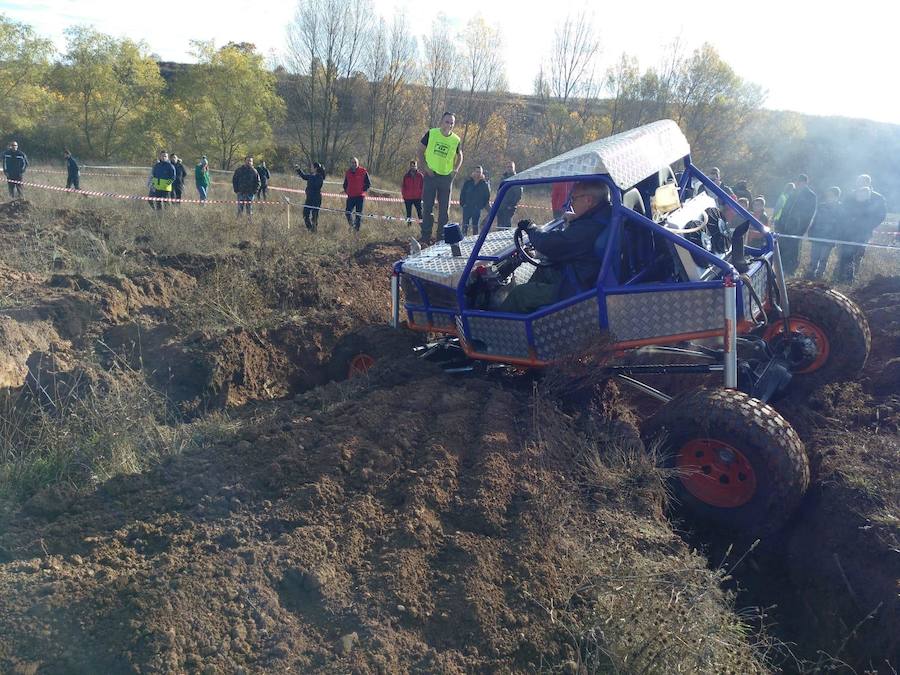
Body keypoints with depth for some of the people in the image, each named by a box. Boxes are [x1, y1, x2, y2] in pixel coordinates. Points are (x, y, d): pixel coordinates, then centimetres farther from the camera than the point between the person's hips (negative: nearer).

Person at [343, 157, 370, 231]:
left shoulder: (363, 172, -2)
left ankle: (357, 229, 7)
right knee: (348, 212, -1)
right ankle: (352, 225, 20)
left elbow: (369, 184, 2)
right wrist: (346, 191, 8)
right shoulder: (348, 172, 10)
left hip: (360, 197, -3)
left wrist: (364, 190, -6)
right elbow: (345, 184, 23)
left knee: (359, 214, 0)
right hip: (350, 197, 4)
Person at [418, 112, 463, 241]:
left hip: (446, 177, 2)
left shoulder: (456, 140, 0)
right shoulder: (431, 133, -5)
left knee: (444, 208, 7)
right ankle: (426, 236, 8)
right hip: (431, 175, -2)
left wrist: (456, 169, 2)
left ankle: (442, 236, 17)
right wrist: (425, 167, -8)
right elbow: (421, 150, 2)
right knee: (427, 207, 1)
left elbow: (459, 156, 17)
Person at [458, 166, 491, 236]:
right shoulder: (467, 182, 2)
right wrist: (462, 203, -2)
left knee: (475, 225, 8)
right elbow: (462, 194, 7)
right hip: (467, 207, 1)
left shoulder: (485, 184, -3)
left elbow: (487, 197, 2)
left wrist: (483, 205, -5)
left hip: (477, 209, -1)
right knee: (465, 225, 0)